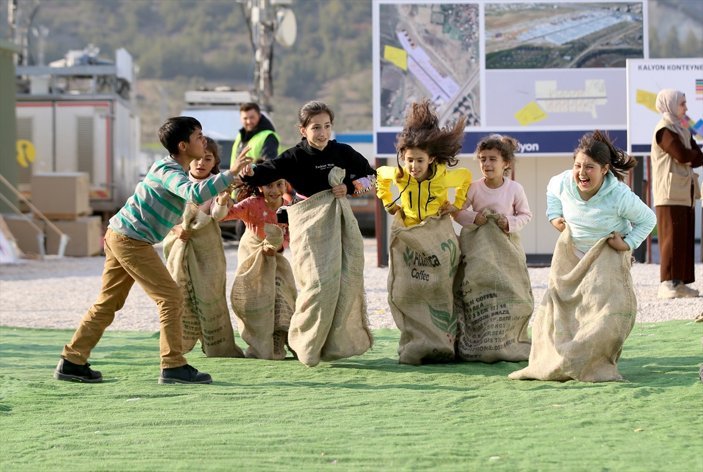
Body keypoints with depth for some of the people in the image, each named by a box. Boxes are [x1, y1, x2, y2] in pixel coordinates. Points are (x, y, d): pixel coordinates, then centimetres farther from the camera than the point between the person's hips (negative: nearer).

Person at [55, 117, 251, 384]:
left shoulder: (172, 170, 15)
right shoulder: (169, 172, -16)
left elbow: (193, 197, 27)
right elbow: (196, 194, -36)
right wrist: (230, 174, -34)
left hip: (118, 237, 10)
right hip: (131, 240, -10)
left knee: (108, 303, 14)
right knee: (171, 299, -8)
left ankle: (72, 362, 17)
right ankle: (174, 367, -8)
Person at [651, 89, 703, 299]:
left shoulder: (682, 130, 20)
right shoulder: (664, 130, -7)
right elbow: (682, 155, -18)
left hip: (685, 193, 9)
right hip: (670, 193, -9)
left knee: (685, 238, 6)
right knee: (672, 238, -11)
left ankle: (679, 282, 7)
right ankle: (667, 284, -12)